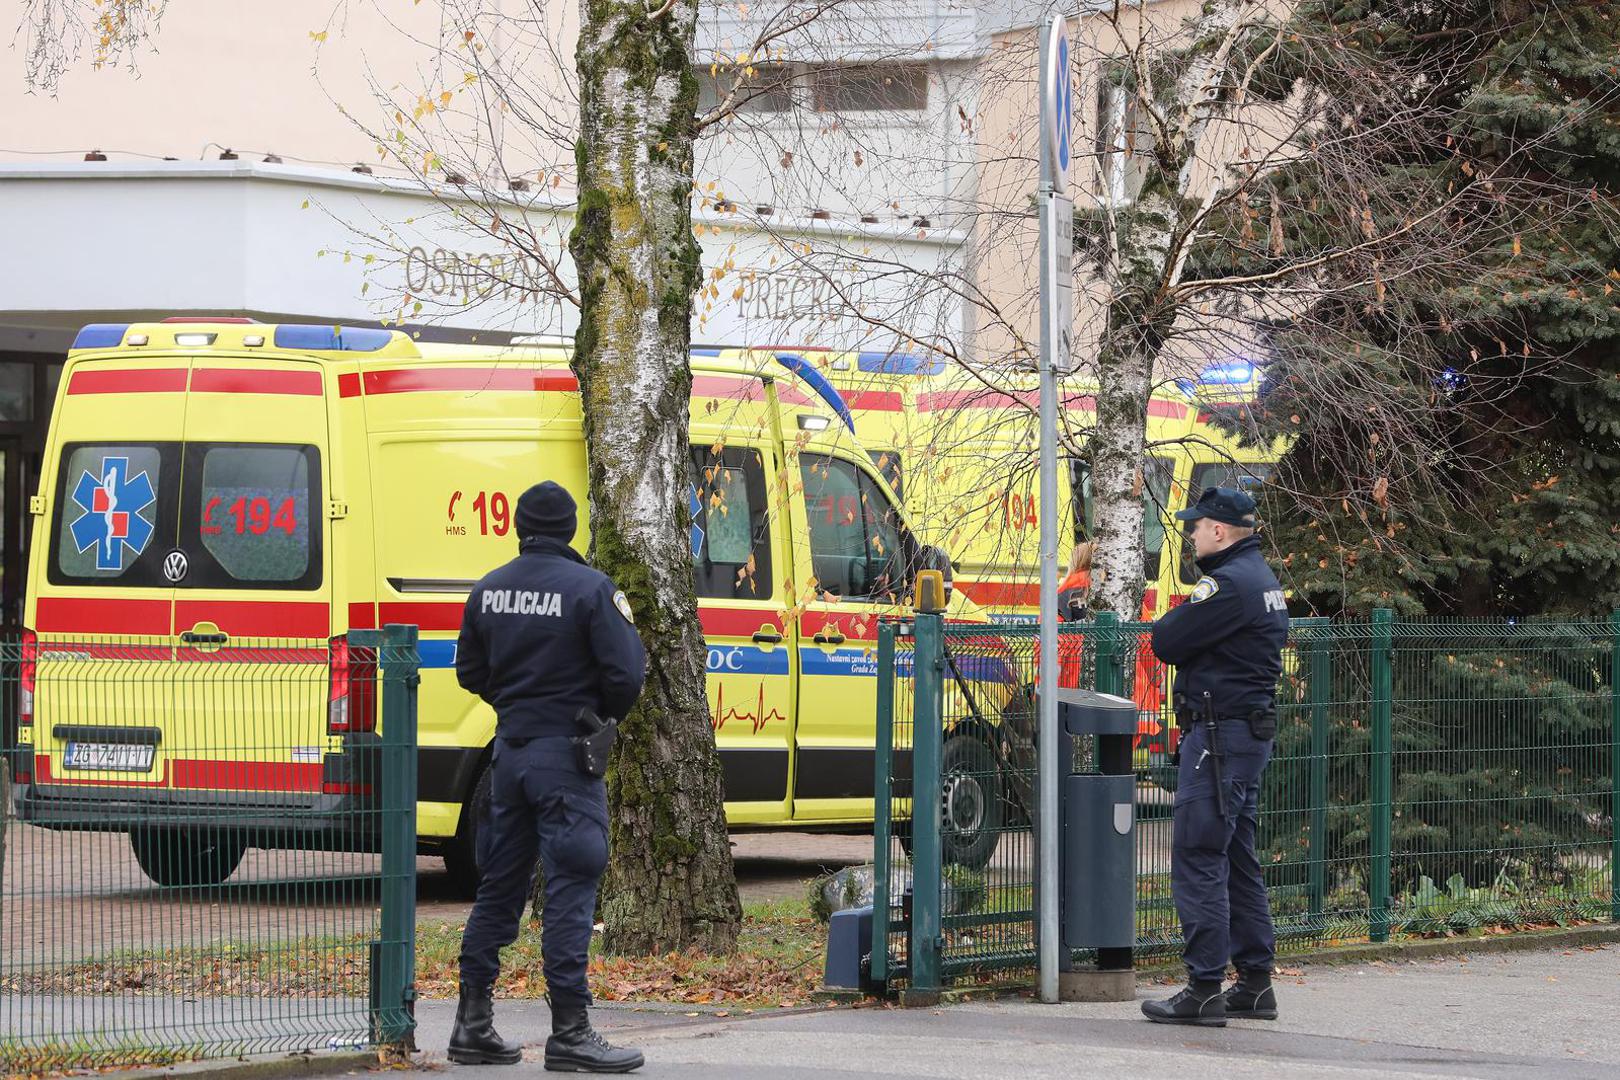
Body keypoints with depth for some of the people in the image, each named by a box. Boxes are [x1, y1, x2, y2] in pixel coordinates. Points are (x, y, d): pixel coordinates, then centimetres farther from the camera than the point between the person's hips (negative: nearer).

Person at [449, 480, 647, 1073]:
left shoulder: (489, 590, 6)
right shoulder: (590, 589, -12)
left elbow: (470, 672, 15)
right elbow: (624, 676, -15)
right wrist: (625, 625, 6)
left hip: (510, 751, 6)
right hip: (567, 756, -6)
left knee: (498, 886, 13)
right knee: (570, 890, -4)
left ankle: (473, 1023, 16)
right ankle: (570, 1033, -5)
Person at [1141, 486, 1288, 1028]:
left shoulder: (1228, 585, -18)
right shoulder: (1263, 579, 16)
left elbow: (1166, 642, -16)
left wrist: (1173, 617, 3)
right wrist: (1187, 618, 3)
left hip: (1221, 734, -10)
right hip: (1252, 731, 10)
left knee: (1198, 860, -8)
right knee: (1237, 861, 15)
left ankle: (1204, 990, -9)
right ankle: (1255, 983, 18)